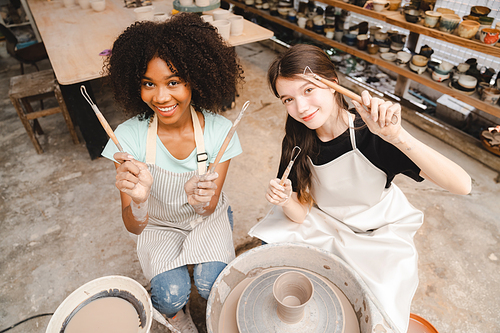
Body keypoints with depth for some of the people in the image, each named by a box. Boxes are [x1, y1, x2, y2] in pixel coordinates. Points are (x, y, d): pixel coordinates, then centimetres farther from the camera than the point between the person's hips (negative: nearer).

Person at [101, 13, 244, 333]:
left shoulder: (219, 129, -23)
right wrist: (138, 199, -45)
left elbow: (209, 209, -20)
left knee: (211, 284, -19)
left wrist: (201, 198, -44)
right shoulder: (129, 136, -24)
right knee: (172, 294, -19)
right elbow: (135, 227, -22)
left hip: (206, 218, 1)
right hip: (159, 225, 0)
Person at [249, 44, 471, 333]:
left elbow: (462, 185, -34)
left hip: (377, 235, -3)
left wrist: (397, 136, -47)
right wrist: (286, 200, -35)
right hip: (323, 222, 3)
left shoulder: (370, 134, -28)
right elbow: (300, 214, -12)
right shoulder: (297, 142, -16)